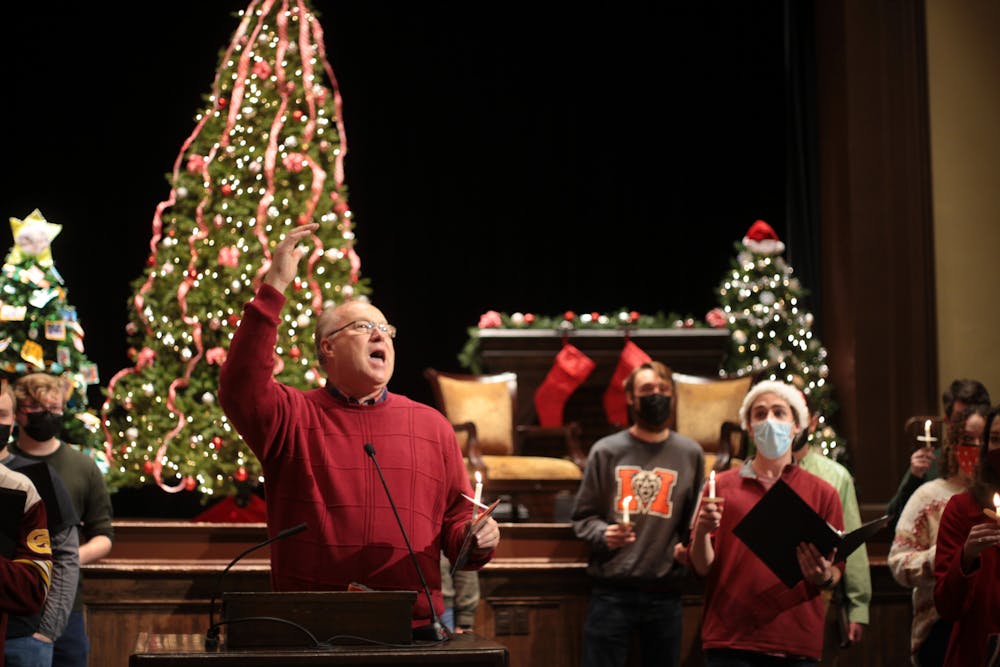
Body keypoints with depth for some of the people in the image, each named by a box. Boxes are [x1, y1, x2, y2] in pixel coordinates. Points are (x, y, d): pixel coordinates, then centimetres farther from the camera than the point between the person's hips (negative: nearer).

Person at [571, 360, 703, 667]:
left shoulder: (690, 454, 8)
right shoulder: (606, 451, 4)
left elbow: (697, 520, 14)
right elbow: (582, 516, 6)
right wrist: (603, 534, -14)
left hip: (665, 593, 2)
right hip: (611, 590, -2)